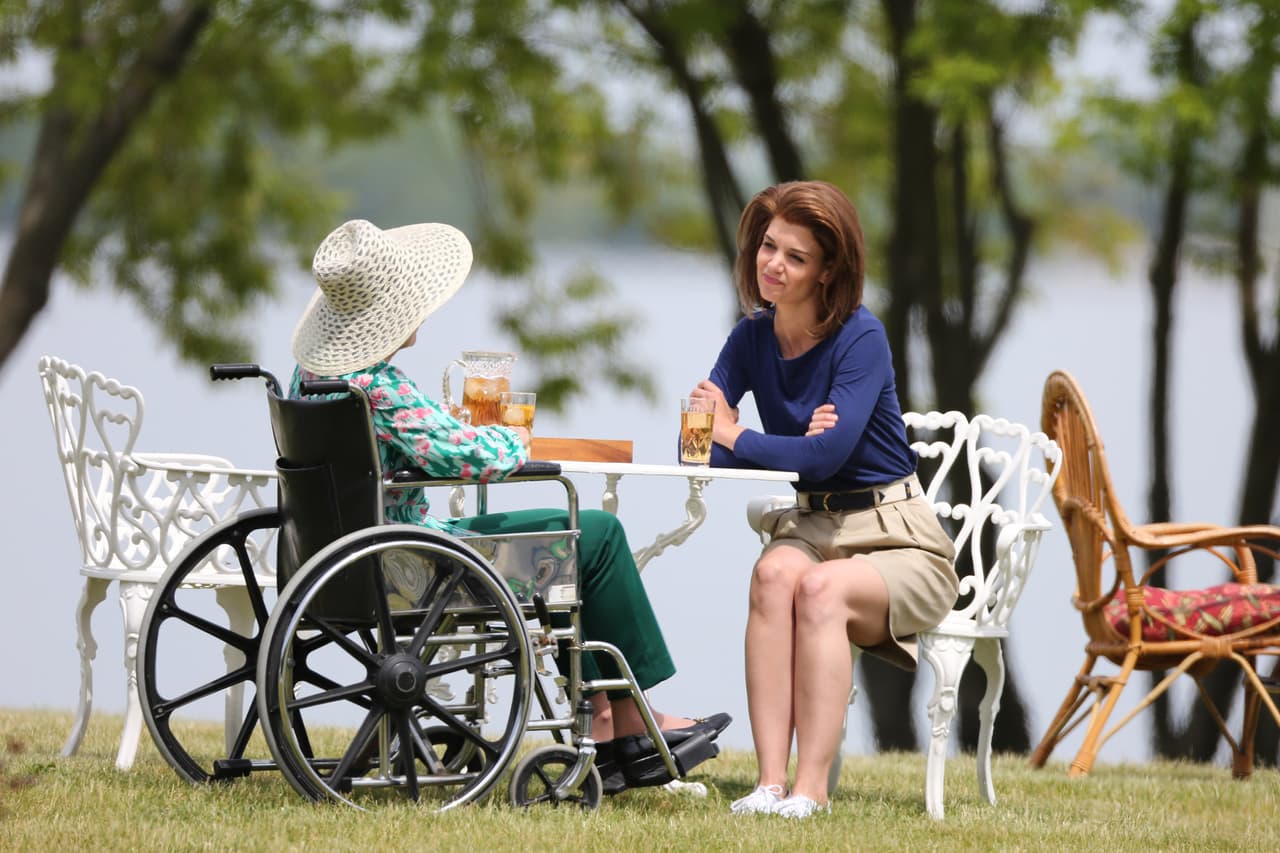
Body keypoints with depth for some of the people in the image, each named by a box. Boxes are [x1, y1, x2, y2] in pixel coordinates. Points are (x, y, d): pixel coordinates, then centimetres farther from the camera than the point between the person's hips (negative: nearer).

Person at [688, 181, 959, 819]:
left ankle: (810, 790, -36)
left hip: (895, 541, -4)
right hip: (809, 529, 4)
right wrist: (794, 444, -17)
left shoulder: (861, 337, -12)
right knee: (776, 573, -31)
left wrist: (736, 437, -12)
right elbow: (696, 449, -2)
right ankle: (770, 782, -38)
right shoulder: (752, 337, 5)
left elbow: (828, 454, -23)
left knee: (820, 587, -34)